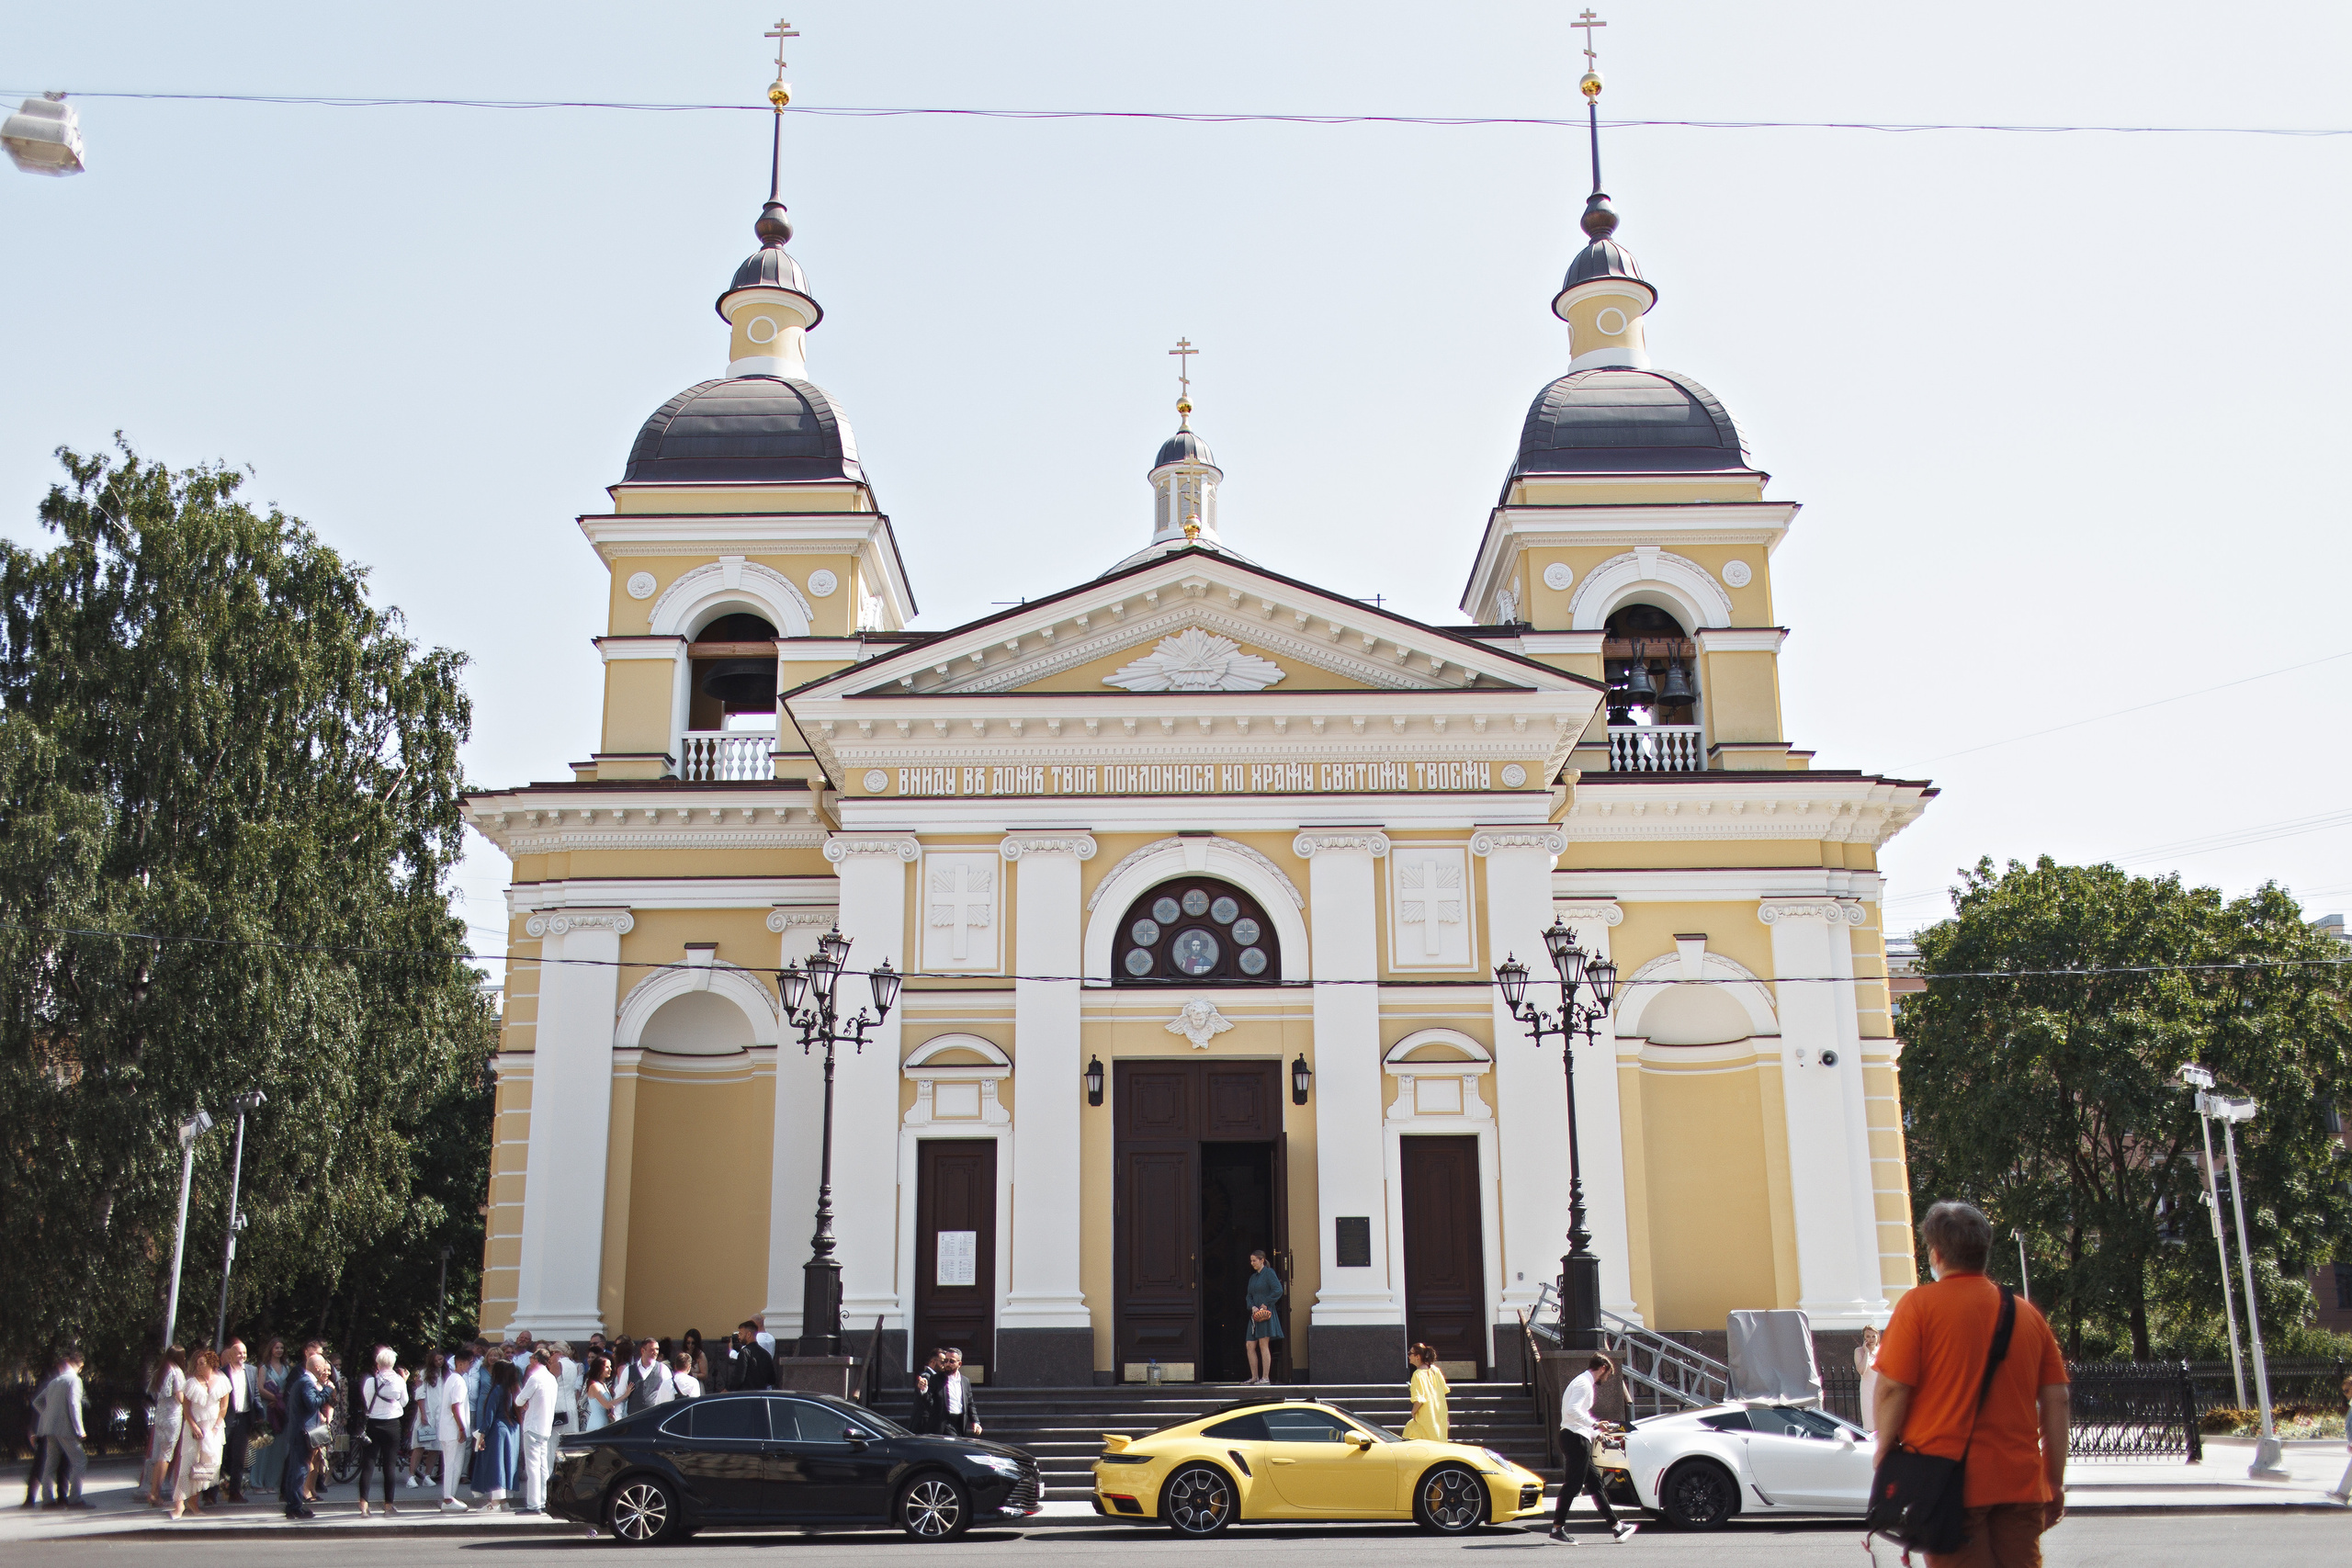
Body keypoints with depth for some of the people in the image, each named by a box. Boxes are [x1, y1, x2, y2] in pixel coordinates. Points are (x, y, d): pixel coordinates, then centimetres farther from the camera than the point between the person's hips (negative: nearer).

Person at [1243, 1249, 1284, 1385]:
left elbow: (1278, 1290, -15)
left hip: (1266, 1313, -8)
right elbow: (1248, 1296, 17)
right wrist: (1252, 1307, -3)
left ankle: (1265, 1378, -5)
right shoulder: (1253, 1277, 18)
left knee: (1263, 1345, -8)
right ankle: (1254, 1377, 10)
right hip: (1255, 1314, 8)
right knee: (1249, 1345, 4)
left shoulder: (1269, 1273, -5)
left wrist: (1266, 1304, -14)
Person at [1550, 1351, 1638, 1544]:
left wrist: (1596, 1434, 27)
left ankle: (1616, 1526, 16)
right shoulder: (1583, 1383, -11)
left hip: (1580, 1439, 11)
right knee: (1573, 1484, -9)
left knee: (1595, 1483, 12)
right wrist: (1595, 1425, -27)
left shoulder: (1585, 1383, 22)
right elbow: (1572, 1410, -26)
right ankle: (1557, 1528, -8)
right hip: (1575, 1438, -11)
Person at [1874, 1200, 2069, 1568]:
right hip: (2020, 1483, 4)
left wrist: (1884, 1455, 3)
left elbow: (1892, 1388, -11)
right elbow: (2056, 1400, 8)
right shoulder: (2027, 1313, 9)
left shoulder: (1919, 1304, -5)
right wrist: (2055, 1483, 15)